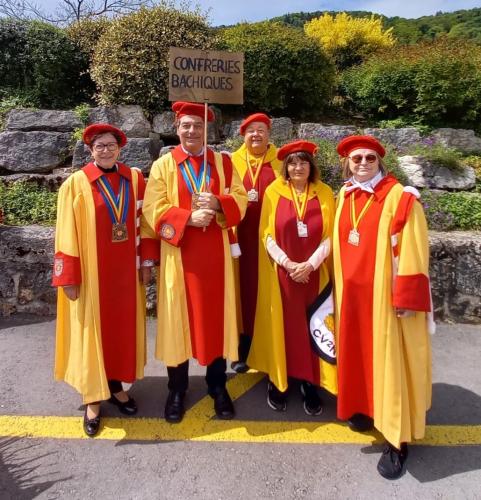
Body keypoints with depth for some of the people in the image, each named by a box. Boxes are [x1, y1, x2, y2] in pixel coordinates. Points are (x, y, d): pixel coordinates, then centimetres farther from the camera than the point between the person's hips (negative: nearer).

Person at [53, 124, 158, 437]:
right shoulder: (76, 183, -6)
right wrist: (68, 277, -11)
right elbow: (67, 233, -7)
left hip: (126, 270, 3)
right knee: (92, 329, 6)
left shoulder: (135, 178, 4)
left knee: (124, 326, 12)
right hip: (91, 272, -3)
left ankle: (116, 385, 30)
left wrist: (147, 261, 3)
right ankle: (93, 397, 20)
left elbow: (144, 221, 6)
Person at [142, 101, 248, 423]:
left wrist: (218, 203, -16)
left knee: (216, 316, 8)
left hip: (215, 254, 2)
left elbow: (241, 198, 4)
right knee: (178, 318, 6)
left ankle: (218, 385, 25)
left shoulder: (223, 162, 10)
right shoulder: (163, 165, 4)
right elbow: (153, 208, -5)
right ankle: (177, 388, 24)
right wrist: (188, 217, -20)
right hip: (178, 254, -1)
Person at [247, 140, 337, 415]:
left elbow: (330, 235, 0)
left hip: (315, 274, 1)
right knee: (282, 327, 5)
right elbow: (267, 235, -2)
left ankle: (311, 384, 18)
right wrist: (288, 264, -14)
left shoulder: (325, 193, 3)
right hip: (282, 273, -1)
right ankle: (278, 382, 20)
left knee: (312, 328, 4)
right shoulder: (273, 192, 0)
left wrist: (310, 264, -13)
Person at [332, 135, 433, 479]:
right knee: (359, 352, 16)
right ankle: (365, 407, 37)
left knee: (389, 358, 2)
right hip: (352, 292, 6)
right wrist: (340, 287, 11)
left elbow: (411, 250, -14)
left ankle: (397, 439, 15)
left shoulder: (399, 197, -11)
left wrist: (406, 297, -17)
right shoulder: (345, 196, 7)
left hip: (385, 294, -5)